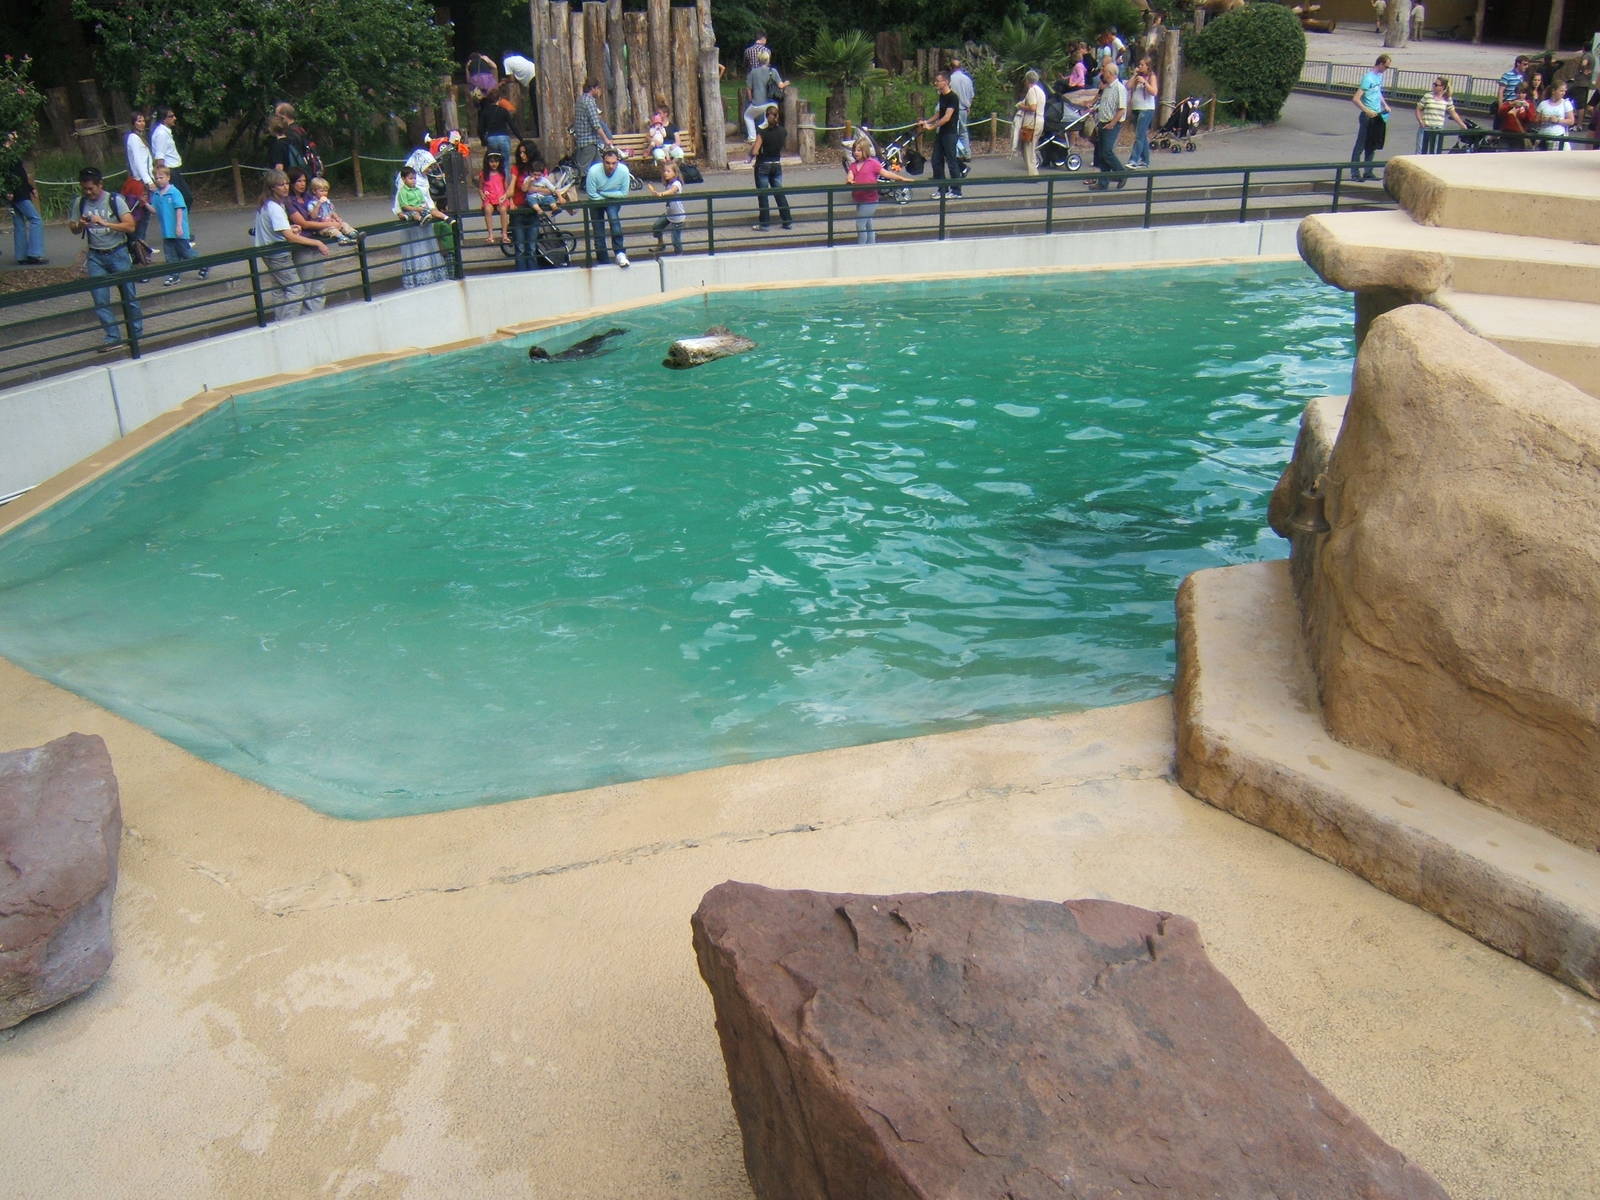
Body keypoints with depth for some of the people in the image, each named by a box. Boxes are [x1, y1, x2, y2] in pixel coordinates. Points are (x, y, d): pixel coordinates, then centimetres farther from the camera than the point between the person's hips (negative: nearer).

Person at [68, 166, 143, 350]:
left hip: (118, 253, -3)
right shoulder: (79, 203, 5)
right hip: (95, 257, 3)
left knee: (129, 296, 3)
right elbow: (73, 229, 14)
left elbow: (130, 226, -15)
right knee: (100, 300, -4)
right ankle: (113, 337, 1)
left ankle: (137, 335, 17)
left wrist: (104, 223, -23)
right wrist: (80, 225, -9)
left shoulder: (114, 200, -6)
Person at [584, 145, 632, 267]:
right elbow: (592, 194, -20)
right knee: (598, 232, 3)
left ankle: (620, 253, -31)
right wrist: (611, 196, -14)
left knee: (613, 216, -31)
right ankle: (602, 260, 17)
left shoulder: (623, 170, -24)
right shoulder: (594, 171, -28)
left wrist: (603, 193, -19)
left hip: (614, 201, -1)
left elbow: (623, 193, -17)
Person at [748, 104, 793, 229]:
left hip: (763, 167, -4)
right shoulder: (783, 132, -3)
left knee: (762, 195, 5)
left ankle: (765, 223, 6)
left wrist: (752, 146, 1)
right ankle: (788, 221, 12)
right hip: (777, 166, 4)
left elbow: (754, 152, -22)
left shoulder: (762, 133, -17)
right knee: (780, 193, 12)